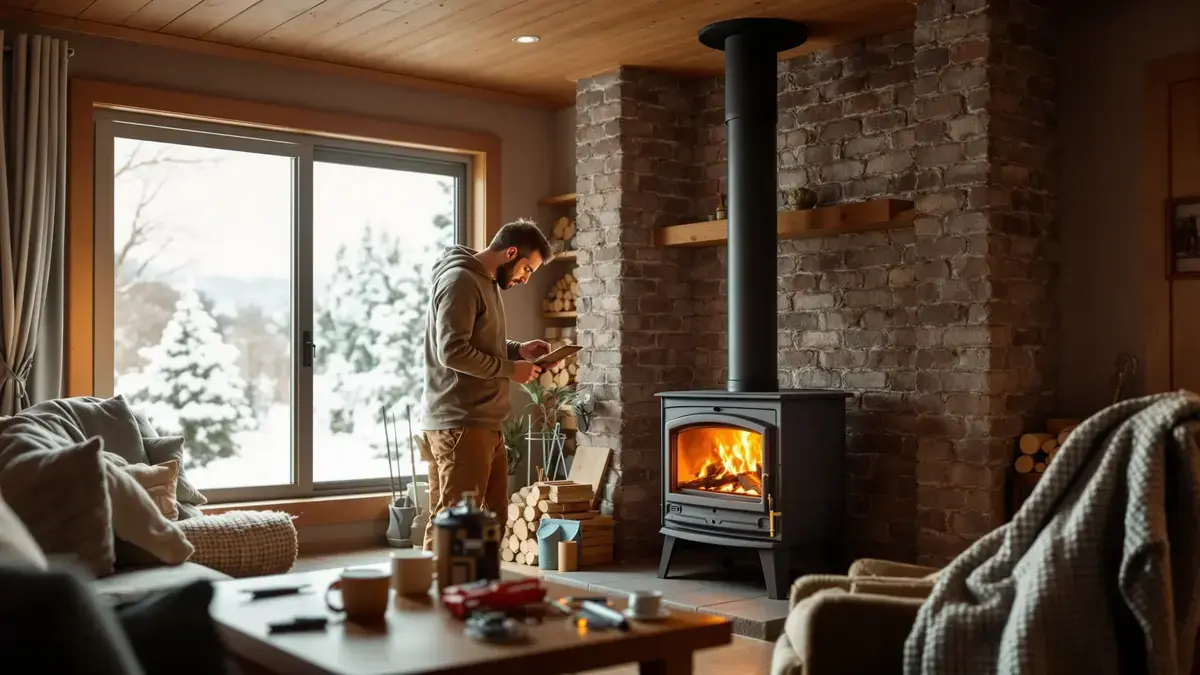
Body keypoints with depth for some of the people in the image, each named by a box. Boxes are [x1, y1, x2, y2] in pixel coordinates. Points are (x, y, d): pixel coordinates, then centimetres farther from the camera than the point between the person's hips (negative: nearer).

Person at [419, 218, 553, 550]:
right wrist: (510, 369, -14)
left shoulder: (485, 283, 18)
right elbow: (453, 351, -22)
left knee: (492, 518, 15)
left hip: (484, 424, 10)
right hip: (459, 426, -10)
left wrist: (517, 349, 11)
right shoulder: (460, 280, -13)